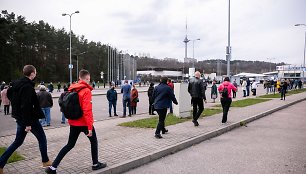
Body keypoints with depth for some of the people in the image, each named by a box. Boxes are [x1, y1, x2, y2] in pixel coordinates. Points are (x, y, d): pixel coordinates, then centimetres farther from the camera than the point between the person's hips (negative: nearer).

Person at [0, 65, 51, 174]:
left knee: (18, 142, 19)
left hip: (19, 118, 9)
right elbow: (26, 106, -27)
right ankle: (45, 161, 23)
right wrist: (28, 123, -25)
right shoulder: (28, 87, -23)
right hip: (29, 118, -9)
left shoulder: (16, 84, 6)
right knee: (42, 138, 10)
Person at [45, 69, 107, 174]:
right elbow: (87, 110, -23)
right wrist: (90, 127, -20)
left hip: (73, 122, 6)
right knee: (94, 141, 15)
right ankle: (95, 164, 25)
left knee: (70, 145, 16)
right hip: (84, 123, -6)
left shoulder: (72, 89, 6)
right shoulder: (86, 90, -17)